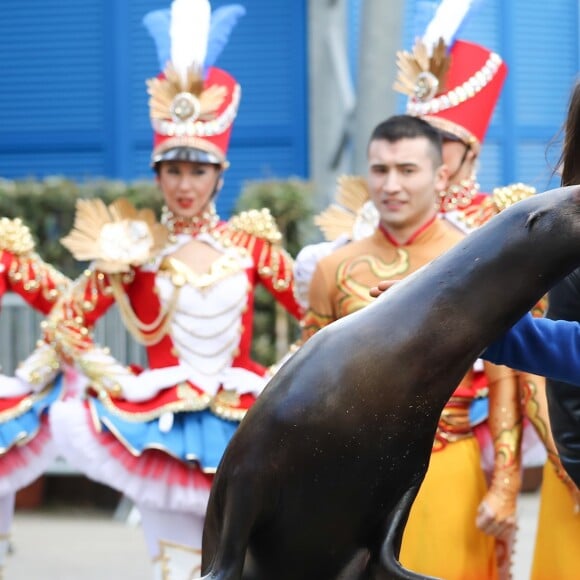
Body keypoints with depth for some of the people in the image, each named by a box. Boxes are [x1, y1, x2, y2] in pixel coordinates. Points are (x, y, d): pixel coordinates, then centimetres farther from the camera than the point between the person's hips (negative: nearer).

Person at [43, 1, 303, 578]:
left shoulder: (250, 241, 1)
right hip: (160, 424, -1)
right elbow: (65, 323, 0)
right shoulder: (133, 245, -2)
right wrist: (122, 383, -5)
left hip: (240, 423, 1)